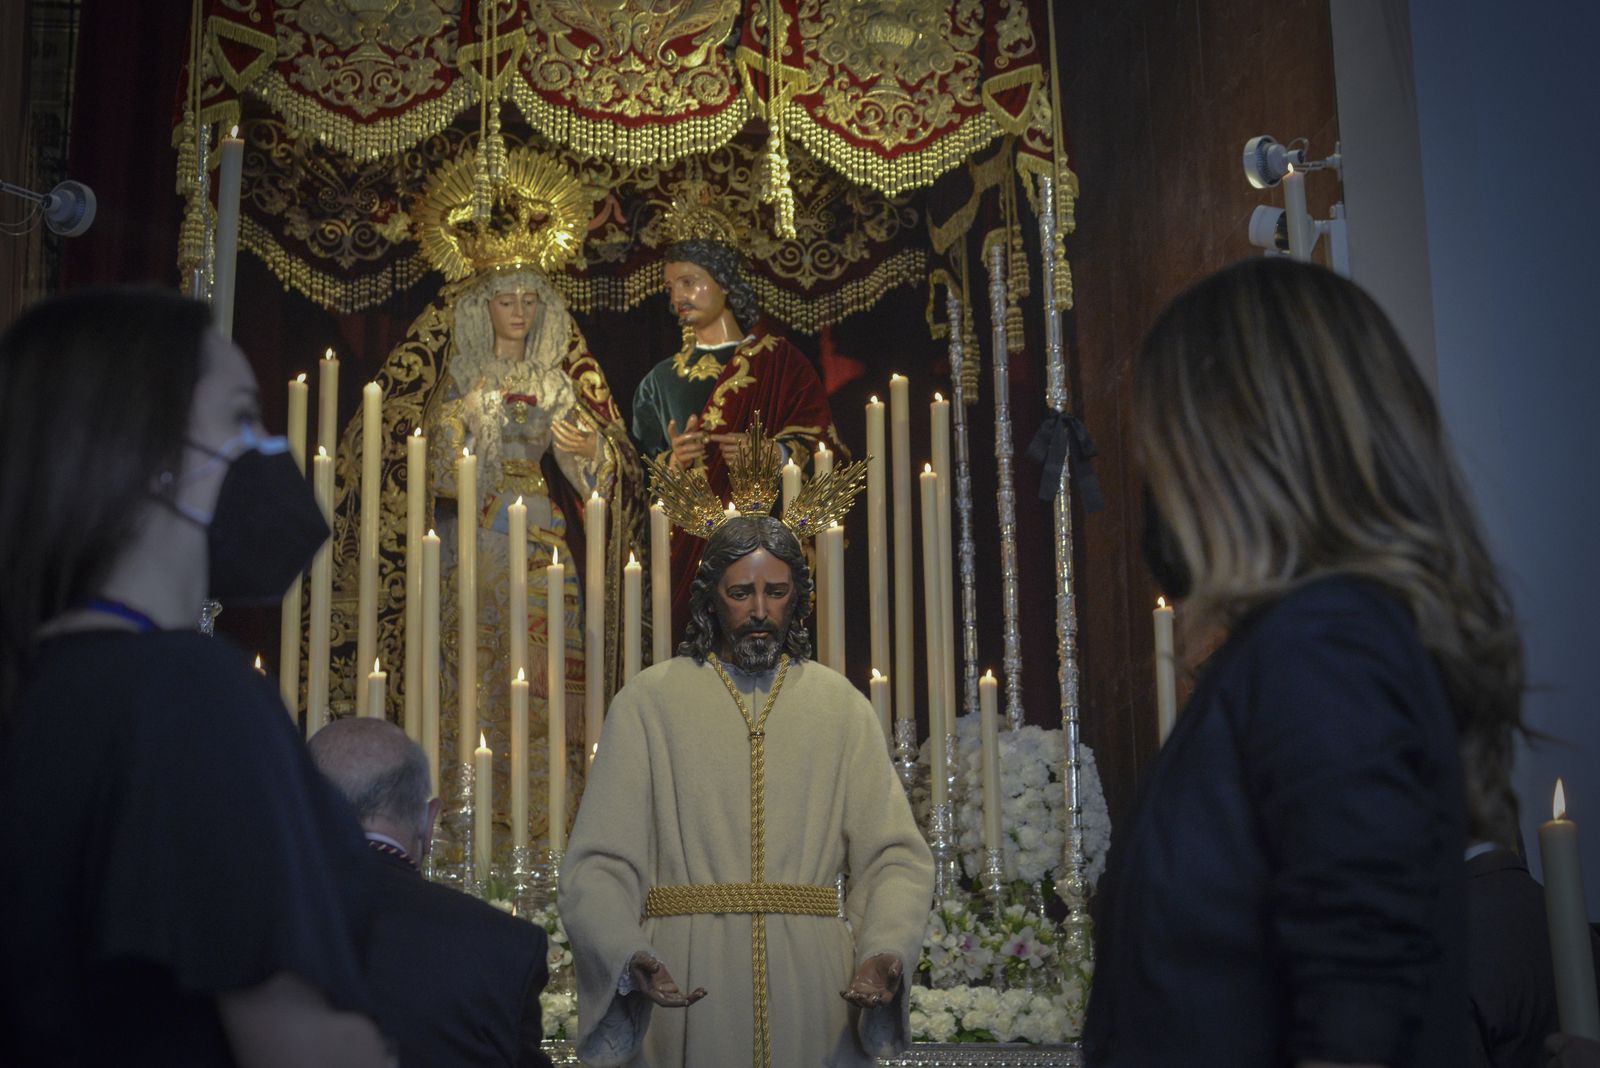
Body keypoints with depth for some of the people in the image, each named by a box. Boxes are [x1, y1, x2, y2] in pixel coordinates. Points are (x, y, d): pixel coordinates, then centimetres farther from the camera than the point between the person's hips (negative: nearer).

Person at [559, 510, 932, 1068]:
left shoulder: (842, 707, 7)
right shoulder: (649, 701, 2)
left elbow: (894, 854, 1)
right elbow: (599, 863, -4)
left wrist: (886, 952, -17)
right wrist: (628, 958, -22)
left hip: (813, 998, 2)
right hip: (684, 998, -1)